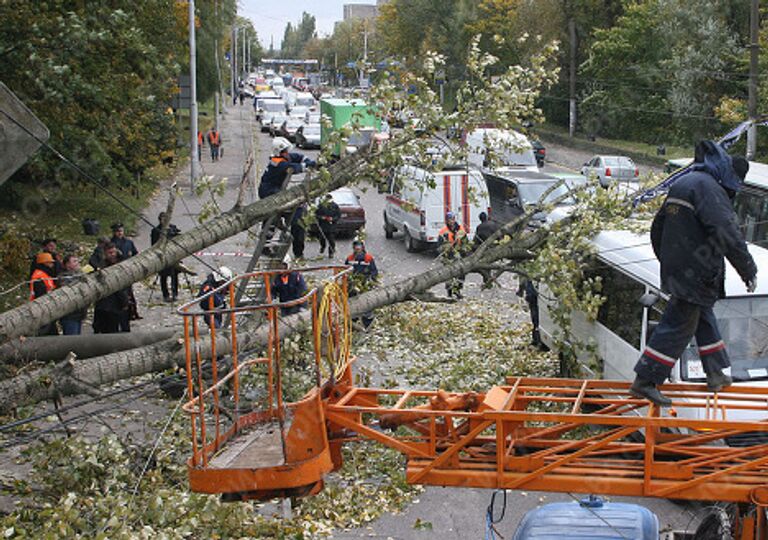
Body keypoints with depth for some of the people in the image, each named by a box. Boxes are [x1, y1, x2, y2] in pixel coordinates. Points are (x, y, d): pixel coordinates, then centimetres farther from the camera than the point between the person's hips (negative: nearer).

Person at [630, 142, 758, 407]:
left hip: (675, 271, 10)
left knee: (704, 318, 21)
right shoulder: (708, 187, -16)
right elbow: (727, 233, -24)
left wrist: (667, 261, 32)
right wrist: (749, 270, -17)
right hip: (696, 276, -10)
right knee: (678, 326, -4)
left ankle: (716, 375, 33)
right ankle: (645, 382, -1)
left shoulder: (680, 185, 14)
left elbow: (657, 229, 22)